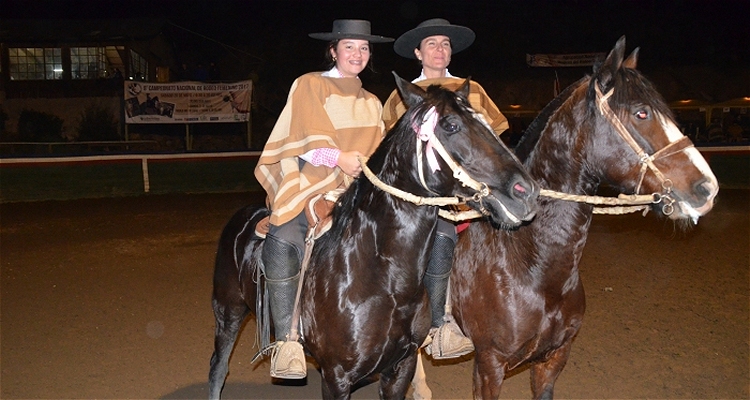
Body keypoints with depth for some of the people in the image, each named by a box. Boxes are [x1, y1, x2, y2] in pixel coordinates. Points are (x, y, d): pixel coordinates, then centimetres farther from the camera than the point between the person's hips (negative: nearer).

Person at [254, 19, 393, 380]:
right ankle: (287, 341, -25)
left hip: (355, 191, 5)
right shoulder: (309, 86, 8)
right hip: (307, 185, -5)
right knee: (283, 241, -32)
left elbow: (377, 152, 17)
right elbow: (307, 136, -5)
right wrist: (338, 157, -21)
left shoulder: (372, 104, 23)